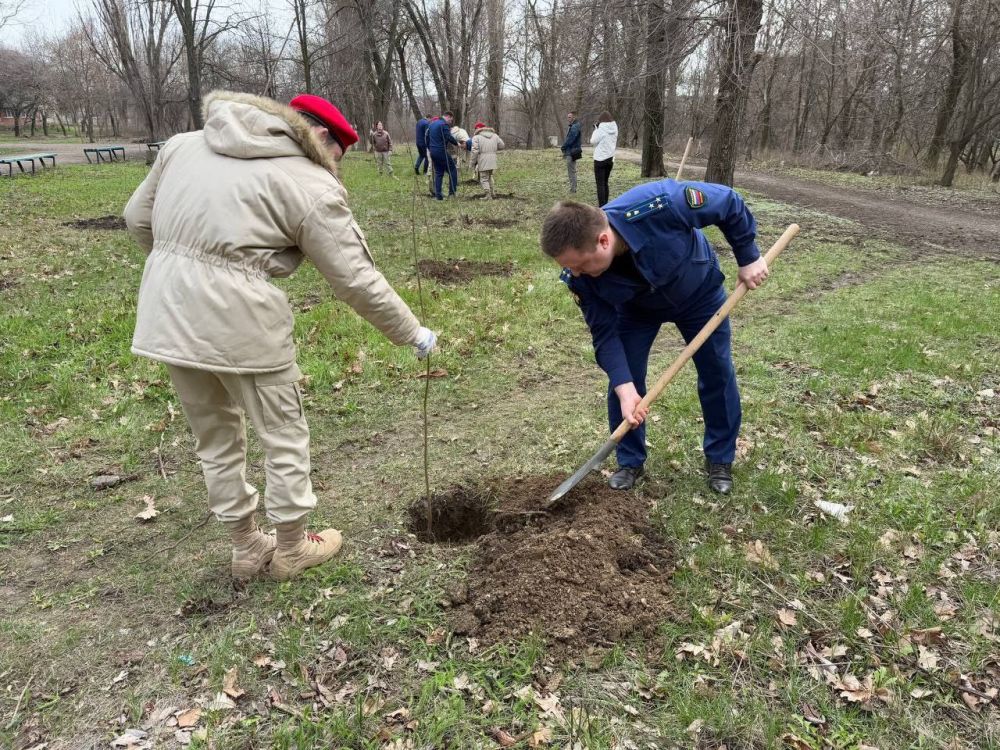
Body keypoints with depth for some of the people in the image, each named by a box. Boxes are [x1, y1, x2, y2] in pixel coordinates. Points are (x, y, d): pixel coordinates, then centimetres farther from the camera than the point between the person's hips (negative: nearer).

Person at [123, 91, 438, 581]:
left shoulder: (186, 144, 14)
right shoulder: (312, 186, -4)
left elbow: (139, 218, 17)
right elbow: (356, 280, -4)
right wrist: (412, 333, 6)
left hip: (165, 315, 7)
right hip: (239, 320, -6)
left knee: (215, 437, 20)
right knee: (284, 435, 14)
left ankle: (246, 547, 34)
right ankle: (291, 549, 29)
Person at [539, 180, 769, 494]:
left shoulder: (659, 205, -46)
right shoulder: (580, 277, -33)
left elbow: (729, 203, -28)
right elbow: (605, 334, -23)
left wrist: (749, 258, -19)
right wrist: (625, 389, -33)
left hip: (698, 291, -1)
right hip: (637, 308, 1)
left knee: (718, 374, 5)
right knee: (623, 382, -4)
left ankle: (720, 459, 26)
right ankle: (630, 462, 18)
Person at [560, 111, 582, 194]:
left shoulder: (575, 127, -15)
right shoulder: (571, 127, 17)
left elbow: (570, 139, -22)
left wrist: (564, 147, -11)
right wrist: (564, 147, 7)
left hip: (572, 152, -10)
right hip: (570, 152, 10)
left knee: (572, 171, -7)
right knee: (571, 171, 14)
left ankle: (573, 189, -4)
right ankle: (572, 189, 20)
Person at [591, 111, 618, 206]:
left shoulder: (601, 129, -14)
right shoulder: (614, 129, 4)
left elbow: (593, 142, -9)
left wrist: (595, 130, 2)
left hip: (600, 159, -7)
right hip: (610, 158, 7)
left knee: (600, 184, -6)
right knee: (605, 182, 18)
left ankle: (602, 206, -11)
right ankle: (605, 204, 23)